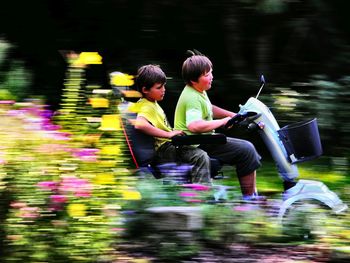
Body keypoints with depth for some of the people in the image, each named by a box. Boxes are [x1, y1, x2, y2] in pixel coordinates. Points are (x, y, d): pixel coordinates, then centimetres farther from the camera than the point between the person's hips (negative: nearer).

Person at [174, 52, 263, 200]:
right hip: (196, 144, -11)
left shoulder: (199, 91, 11)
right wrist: (223, 122, -28)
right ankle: (248, 196, -5)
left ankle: (253, 194, 11)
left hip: (206, 140, 11)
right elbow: (194, 126, -39)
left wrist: (232, 115, 21)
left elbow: (210, 109, 32)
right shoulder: (192, 98, -23)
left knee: (247, 147, 12)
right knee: (246, 150, -13)